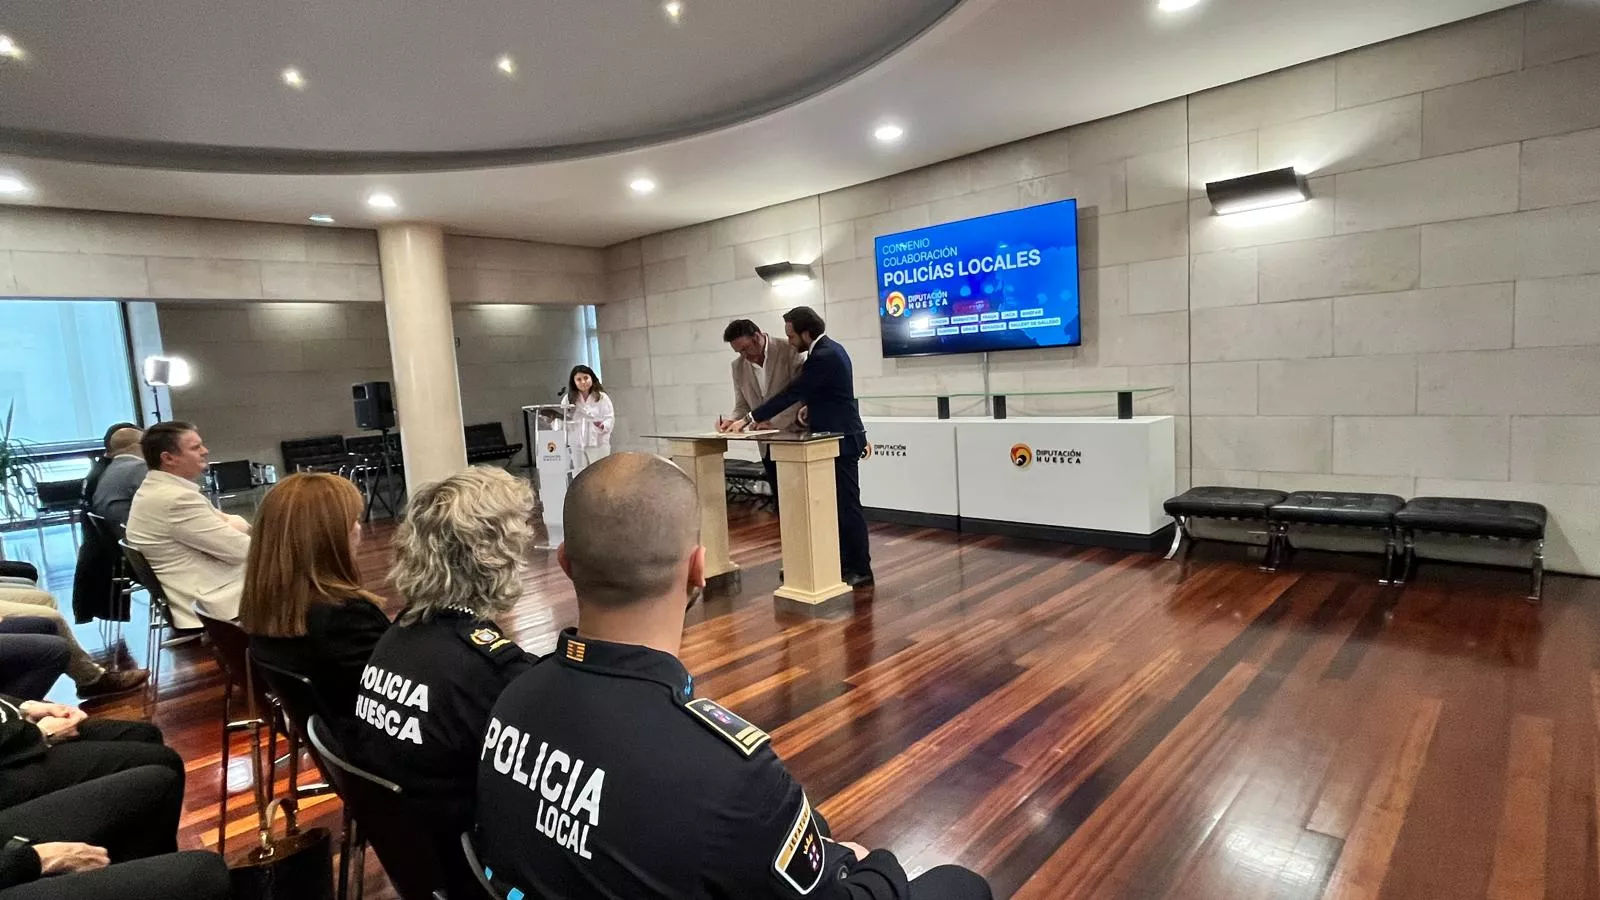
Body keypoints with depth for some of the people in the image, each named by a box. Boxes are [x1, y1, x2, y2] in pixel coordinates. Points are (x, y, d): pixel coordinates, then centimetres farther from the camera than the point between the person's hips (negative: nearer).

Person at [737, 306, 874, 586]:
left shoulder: (823, 357, -20)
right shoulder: (829, 349, 12)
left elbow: (790, 393, -20)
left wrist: (749, 419, -14)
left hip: (841, 440, -10)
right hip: (838, 437, 10)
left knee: (847, 505, -4)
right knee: (838, 505, 13)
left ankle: (861, 569, 5)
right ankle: (846, 563, 21)